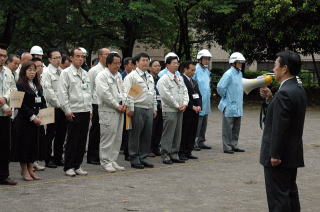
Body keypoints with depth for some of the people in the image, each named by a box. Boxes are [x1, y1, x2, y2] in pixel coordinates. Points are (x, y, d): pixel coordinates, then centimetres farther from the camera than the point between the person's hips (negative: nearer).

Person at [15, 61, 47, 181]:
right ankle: (24, 171, 10)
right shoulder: (20, 85, -8)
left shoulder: (38, 86, 15)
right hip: (24, 120, -7)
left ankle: (30, 170, 19)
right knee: (25, 144, 0)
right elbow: (22, 105, -14)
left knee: (36, 143, 8)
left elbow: (42, 102, 15)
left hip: (37, 121, 7)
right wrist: (32, 117, -18)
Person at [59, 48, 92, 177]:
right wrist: (67, 110, -13)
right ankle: (69, 167, 5)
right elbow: (63, 93, -9)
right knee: (72, 140, -2)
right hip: (74, 112, -6)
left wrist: (90, 109, 13)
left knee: (82, 140, 8)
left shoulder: (85, 74, 16)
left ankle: (77, 165, 16)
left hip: (85, 111, 6)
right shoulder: (66, 73, -3)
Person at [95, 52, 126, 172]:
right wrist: (117, 106, -13)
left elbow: (123, 91, 21)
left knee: (117, 137, 9)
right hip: (107, 111, -8)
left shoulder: (118, 76, 18)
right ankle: (105, 162, 1)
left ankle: (112, 160, 17)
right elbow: (105, 94, -16)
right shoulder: (102, 76, -9)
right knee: (108, 136, -6)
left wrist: (124, 104, 4)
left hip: (119, 110, 8)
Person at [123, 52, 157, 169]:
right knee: (135, 135, -2)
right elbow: (128, 94, -11)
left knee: (147, 135, 9)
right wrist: (130, 109, -16)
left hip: (149, 109, 7)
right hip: (137, 109, -7)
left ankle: (143, 158, 18)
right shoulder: (131, 76, -6)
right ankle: (134, 159, 5)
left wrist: (154, 108, 18)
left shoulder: (150, 77, 18)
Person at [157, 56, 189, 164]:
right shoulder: (163, 80, -9)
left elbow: (185, 92, 16)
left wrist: (184, 104, -1)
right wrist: (177, 106, -12)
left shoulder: (180, 78, 16)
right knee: (168, 134, -6)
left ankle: (174, 155, 17)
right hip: (169, 110, -8)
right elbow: (166, 95, -15)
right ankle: (165, 155, 0)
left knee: (177, 134, 10)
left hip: (180, 110, 8)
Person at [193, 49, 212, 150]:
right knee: (197, 121, -7)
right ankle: (194, 142, -2)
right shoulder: (196, 69, -13)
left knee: (204, 122, 13)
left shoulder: (207, 71, 16)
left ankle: (201, 141, 21)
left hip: (206, 101, 9)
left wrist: (209, 93, 17)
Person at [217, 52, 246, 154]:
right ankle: (227, 147, 4)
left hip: (238, 106, 8)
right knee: (228, 127, -1)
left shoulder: (240, 73, 10)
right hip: (229, 106, -8)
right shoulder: (228, 74, -16)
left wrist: (240, 100, 16)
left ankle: (234, 145, 23)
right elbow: (220, 87, -21)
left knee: (236, 127, 14)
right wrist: (225, 97, -8)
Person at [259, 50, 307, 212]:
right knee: (290, 193, 19)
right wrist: (271, 98, 6)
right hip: (293, 154, 10)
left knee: (278, 198, -3)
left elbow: (279, 127, -23)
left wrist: (274, 155, -20)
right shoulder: (299, 89, 9)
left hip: (279, 156, -10)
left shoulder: (284, 93, -21)